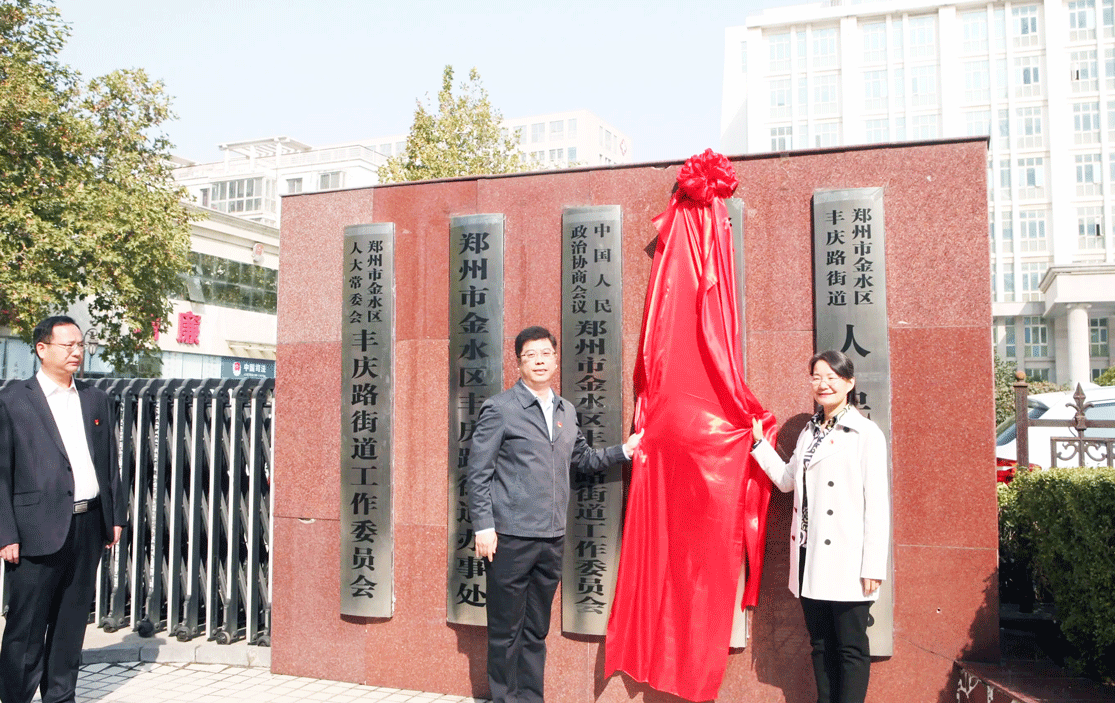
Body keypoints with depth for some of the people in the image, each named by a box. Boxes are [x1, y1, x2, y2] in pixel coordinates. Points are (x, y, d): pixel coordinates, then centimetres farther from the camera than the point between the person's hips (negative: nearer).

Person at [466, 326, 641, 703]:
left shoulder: (566, 411, 14)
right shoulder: (499, 408, -4)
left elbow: (583, 458, 24)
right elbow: (478, 472, -7)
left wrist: (623, 450, 12)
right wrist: (484, 526, -12)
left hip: (552, 539, 6)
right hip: (511, 538, -5)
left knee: (536, 630, 14)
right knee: (506, 630, 4)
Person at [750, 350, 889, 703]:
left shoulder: (866, 433, -6)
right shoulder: (809, 432, 15)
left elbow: (877, 503, -9)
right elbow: (787, 479, 20)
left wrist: (873, 565, -13)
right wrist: (758, 443, 17)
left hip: (847, 559, -6)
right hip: (810, 555, 7)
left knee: (851, 647, 0)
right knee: (821, 644, 13)